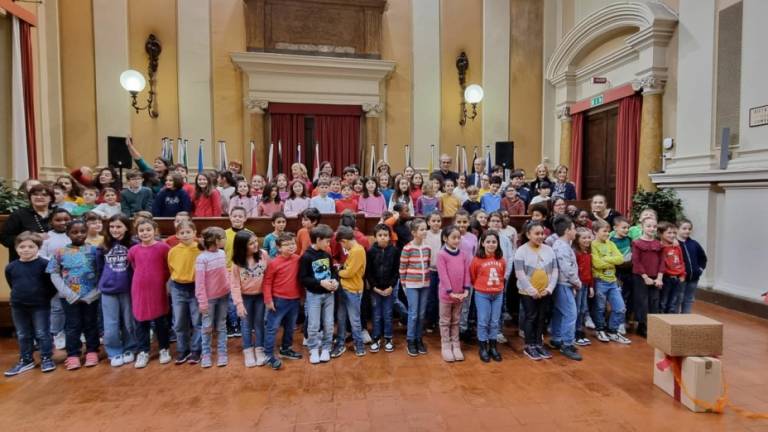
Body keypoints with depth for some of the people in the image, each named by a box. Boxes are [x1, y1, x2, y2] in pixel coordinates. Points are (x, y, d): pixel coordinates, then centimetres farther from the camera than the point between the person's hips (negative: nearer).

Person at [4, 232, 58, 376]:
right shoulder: (10, 267, -1)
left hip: (40, 306, -4)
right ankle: (26, 360, 28)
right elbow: (12, 285, 15)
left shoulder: (44, 264, -13)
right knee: (22, 335, 15)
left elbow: (52, 284, -8)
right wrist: (19, 296, 8)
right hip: (18, 306, 5)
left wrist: (45, 298, -7)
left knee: (42, 333, 4)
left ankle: (47, 359, 16)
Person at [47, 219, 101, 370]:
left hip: (91, 295, 0)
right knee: (72, 326, 7)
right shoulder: (60, 252, 0)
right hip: (70, 297, 0)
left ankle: (92, 351, 21)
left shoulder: (93, 250, -1)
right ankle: (73, 355, 18)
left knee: (91, 324, 10)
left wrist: (95, 291, -10)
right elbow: (54, 274, 0)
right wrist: (67, 293, -9)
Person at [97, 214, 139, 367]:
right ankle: (115, 353, 21)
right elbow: (99, 267, 12)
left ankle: (129, 350, 26)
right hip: (108, 291, 2)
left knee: (128, 323, 10)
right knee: (111, 326, 6)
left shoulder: (133, 246, -7)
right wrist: (102, 283, 8)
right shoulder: (104, 247, 2)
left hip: (128, 290, -2)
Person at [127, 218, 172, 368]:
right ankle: (143, 352, 24)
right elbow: (134, 267, 16)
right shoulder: (133, 250, -1)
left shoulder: (163, 247, -11)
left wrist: (162, 279, -2)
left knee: (160, 321, 9)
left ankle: (164, 349, 25)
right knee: (141, 322, 10)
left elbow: (169, 267, -2)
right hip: (139, 290, 3)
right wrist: (143, 277, 9)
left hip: (158, 290, -3)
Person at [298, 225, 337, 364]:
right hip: (314, 295, -4)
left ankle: (326, 348, 26)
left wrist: (335, 281, -8)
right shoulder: (306, 256, -15)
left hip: (329, 294, 5)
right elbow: (302, 279, -16)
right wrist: (321, 282, -23)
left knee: (329, 323, 10)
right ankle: (314, 349, 22)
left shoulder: (327, 255, 2)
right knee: (314, 325, 4)